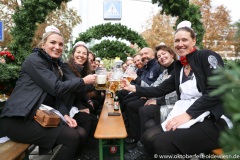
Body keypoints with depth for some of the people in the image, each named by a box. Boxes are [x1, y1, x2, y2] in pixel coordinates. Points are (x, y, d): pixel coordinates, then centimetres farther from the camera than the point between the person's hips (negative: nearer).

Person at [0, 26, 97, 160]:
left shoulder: (55, 65, 15)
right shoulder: (34, 60, -11)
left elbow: (56, 97, 8)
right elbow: (56, 88, -21)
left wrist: (65, 114, -8)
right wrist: (83, 81, -11)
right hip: (18, 120, -8)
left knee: (81, 134, -6)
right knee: (72, 137, -19)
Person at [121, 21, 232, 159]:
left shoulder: (207, 56, -4)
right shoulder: (179, 67, 15)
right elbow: (160, 90, 13)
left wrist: (188, 114, -22)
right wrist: (132, 88, 5)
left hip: (213, 120, -6)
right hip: (185, 117, 6)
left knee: (163, 143, -27)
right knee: (148, 137, -13)